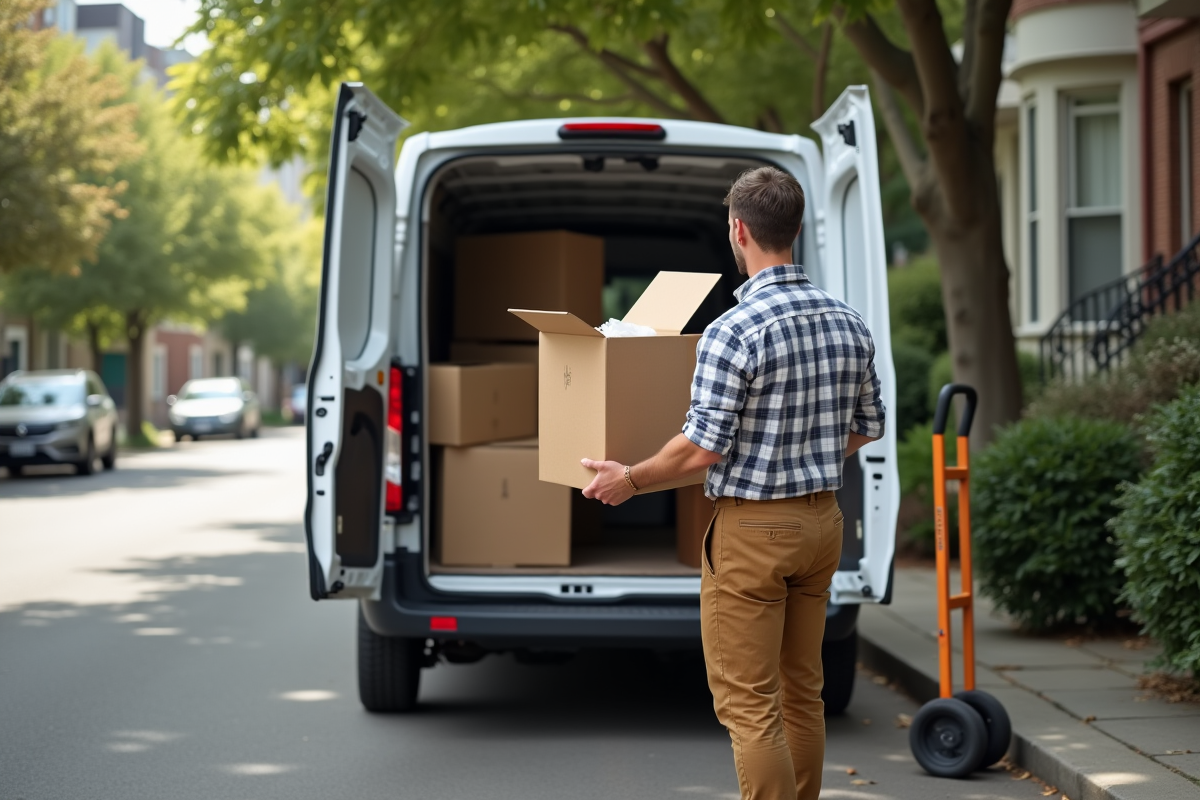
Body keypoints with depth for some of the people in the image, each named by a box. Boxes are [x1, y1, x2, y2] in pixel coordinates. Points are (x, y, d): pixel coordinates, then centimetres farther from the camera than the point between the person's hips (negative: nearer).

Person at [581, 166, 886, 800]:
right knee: (802, 693, 15)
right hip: (821, 520, 7)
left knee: (748, 704, -2)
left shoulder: (735, 331, -18)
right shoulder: (849, 323, 4)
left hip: (753, 531, -7)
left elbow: (703, 447, -18)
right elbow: (867, 427, 13)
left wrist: (631, 479, -2)